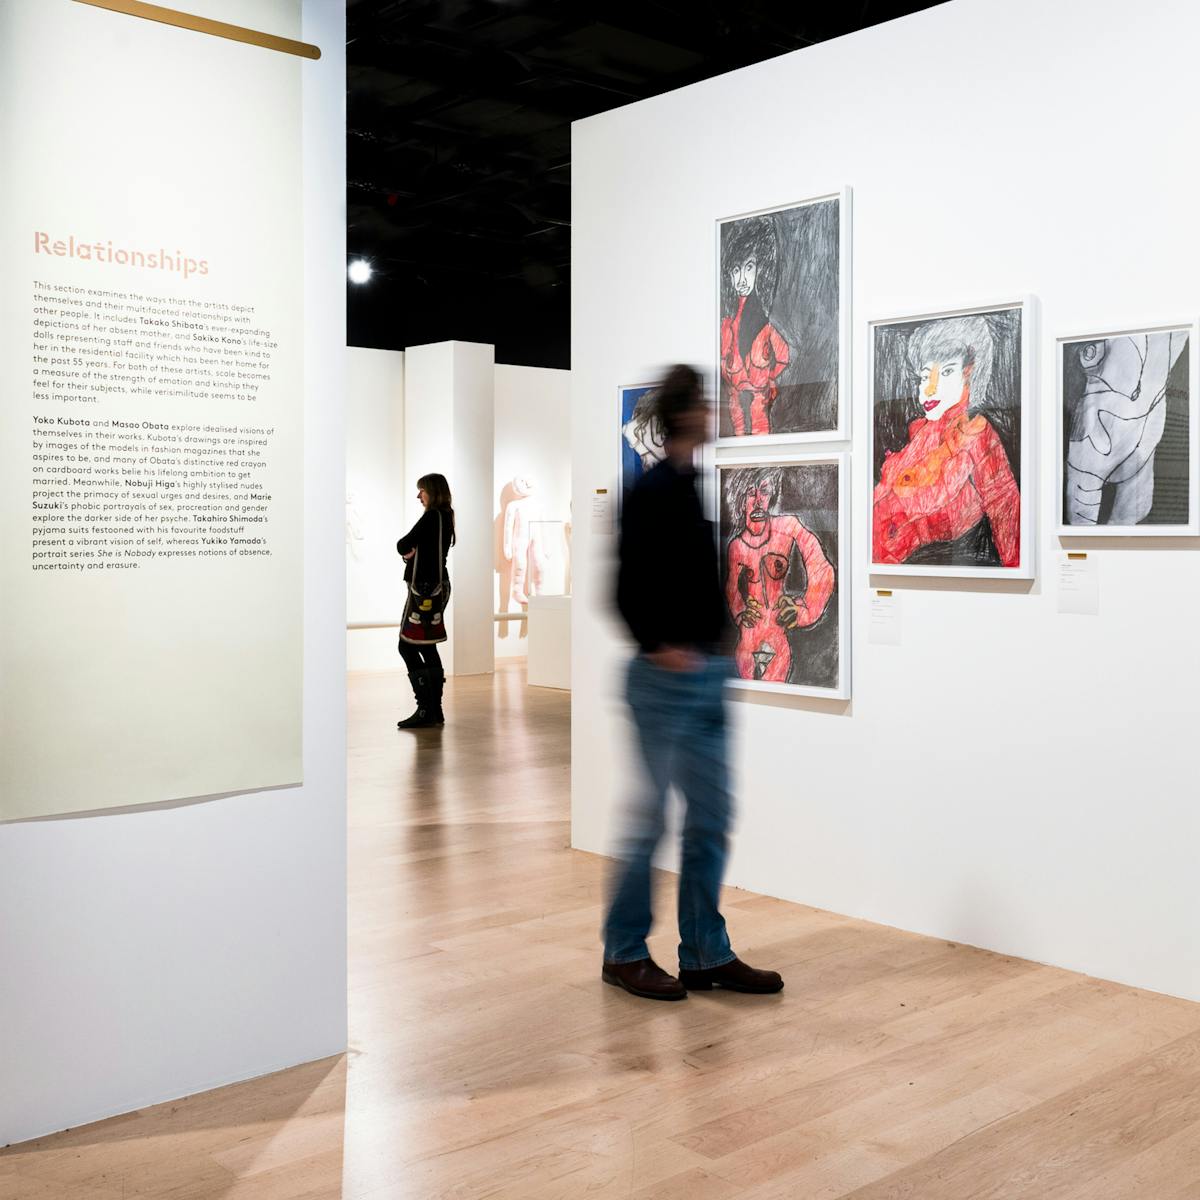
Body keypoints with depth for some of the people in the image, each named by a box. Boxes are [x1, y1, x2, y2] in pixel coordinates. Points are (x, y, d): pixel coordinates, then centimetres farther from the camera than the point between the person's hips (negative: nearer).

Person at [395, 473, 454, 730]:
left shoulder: (432, 517, -14)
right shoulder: (445, 517, 15)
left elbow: (403, 545, -12)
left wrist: (407, 551, 8)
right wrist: (412, 552, -4)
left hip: (424, 588, -10)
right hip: (437, 586, 10)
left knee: (407, 647, -8)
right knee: (427, 649, 12)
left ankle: (426, 710, -10)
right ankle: (434, 710, 16)